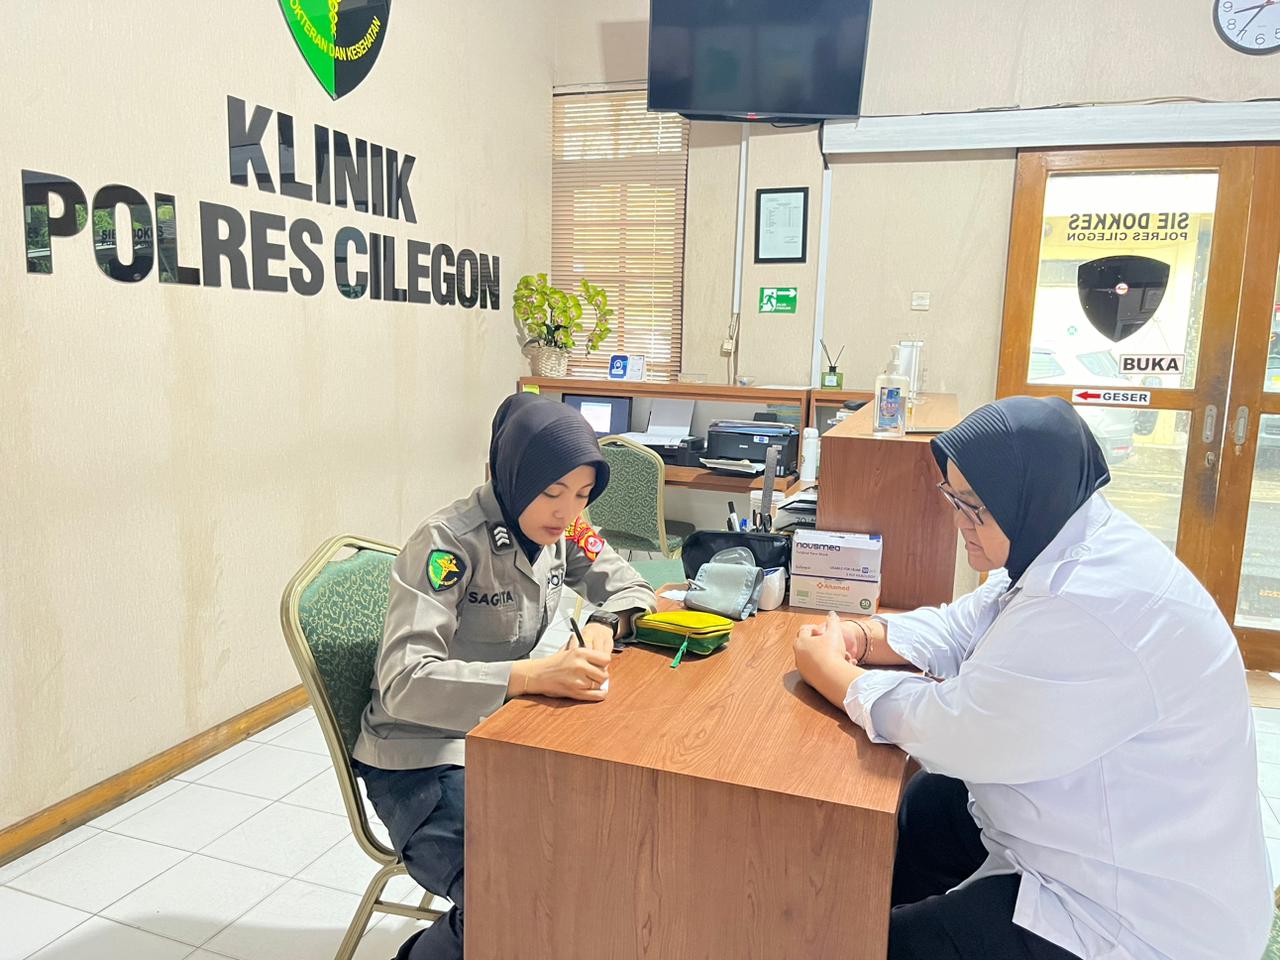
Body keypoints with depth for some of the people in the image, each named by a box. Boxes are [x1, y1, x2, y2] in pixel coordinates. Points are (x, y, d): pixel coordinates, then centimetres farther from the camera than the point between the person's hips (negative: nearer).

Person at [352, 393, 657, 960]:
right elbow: (403, 683, -30)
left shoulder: (562, 529, -2)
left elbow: (630, 588, 9)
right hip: (423, 759, -7)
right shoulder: (449, 543, -22)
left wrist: (604, 624, -14)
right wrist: (534, 675, -41)